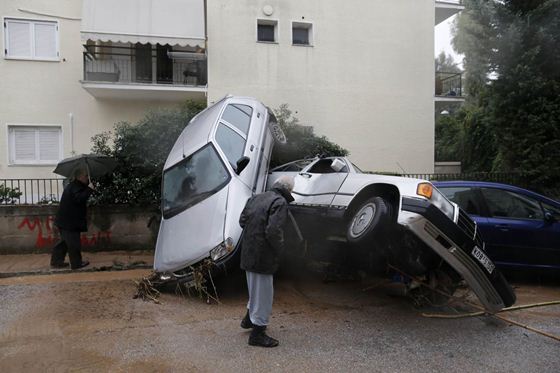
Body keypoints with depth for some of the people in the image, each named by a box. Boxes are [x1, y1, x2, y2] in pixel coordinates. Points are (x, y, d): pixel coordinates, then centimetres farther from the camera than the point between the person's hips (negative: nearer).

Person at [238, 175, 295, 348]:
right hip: (262, 255, -9)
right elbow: (274, 231, -26)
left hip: (248, 252, 9)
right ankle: (257, 334, 16)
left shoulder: (256, 198, 9)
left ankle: (249, 319, 46)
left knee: (255, 288, 28)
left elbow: (242, 220, 12)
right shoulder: (280, 202, -17)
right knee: (263, 293, 5)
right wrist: (279, 249, -10)